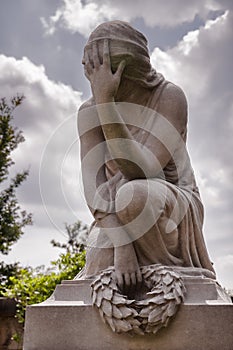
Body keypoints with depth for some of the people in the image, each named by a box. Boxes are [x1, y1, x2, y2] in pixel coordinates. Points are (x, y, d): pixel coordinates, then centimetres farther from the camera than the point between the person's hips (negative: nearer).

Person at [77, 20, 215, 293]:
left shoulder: (170, 97, -15)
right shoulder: (90, 113, -4)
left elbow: (137, 171, -27)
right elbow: (95, 188, -15)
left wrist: (105, 100, -29)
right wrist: (120, 245, -30)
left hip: (172, 213, -3)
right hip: (117, 224, 3)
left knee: (132, 195, -38)